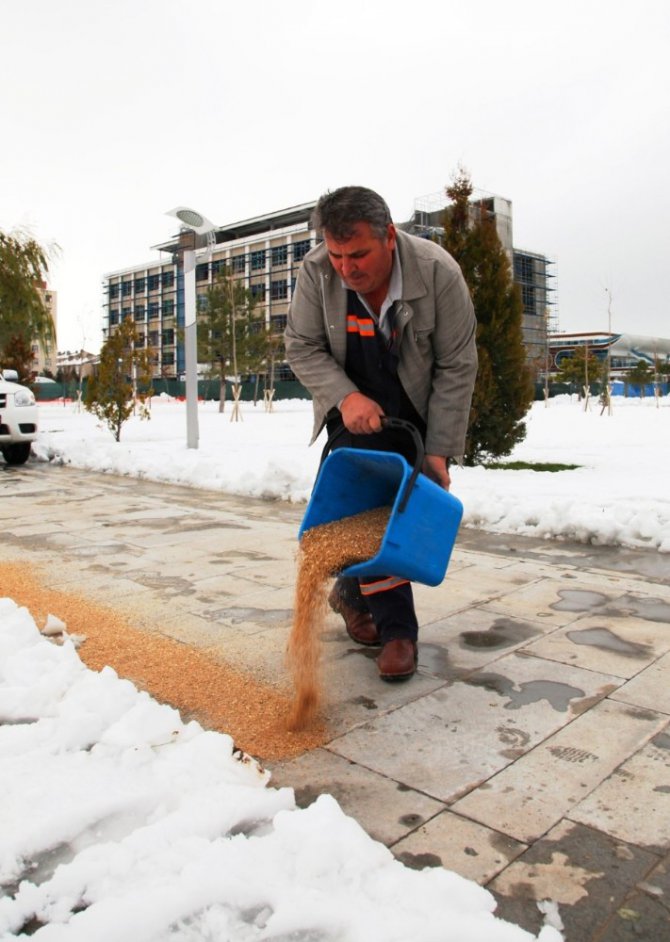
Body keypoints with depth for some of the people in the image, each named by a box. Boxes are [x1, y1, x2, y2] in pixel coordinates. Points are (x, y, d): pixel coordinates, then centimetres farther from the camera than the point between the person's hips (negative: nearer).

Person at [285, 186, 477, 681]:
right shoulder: (316, 271, -21)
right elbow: (301, 347, -10)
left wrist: (439, 451, -20)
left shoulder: (438, 272, -25)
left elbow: (457, 368, -19)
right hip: (356, 408, 0)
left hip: (420, 412, 1)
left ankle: (350, 590, 23)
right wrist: (345, 397, -27)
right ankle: (396, 628, 1)